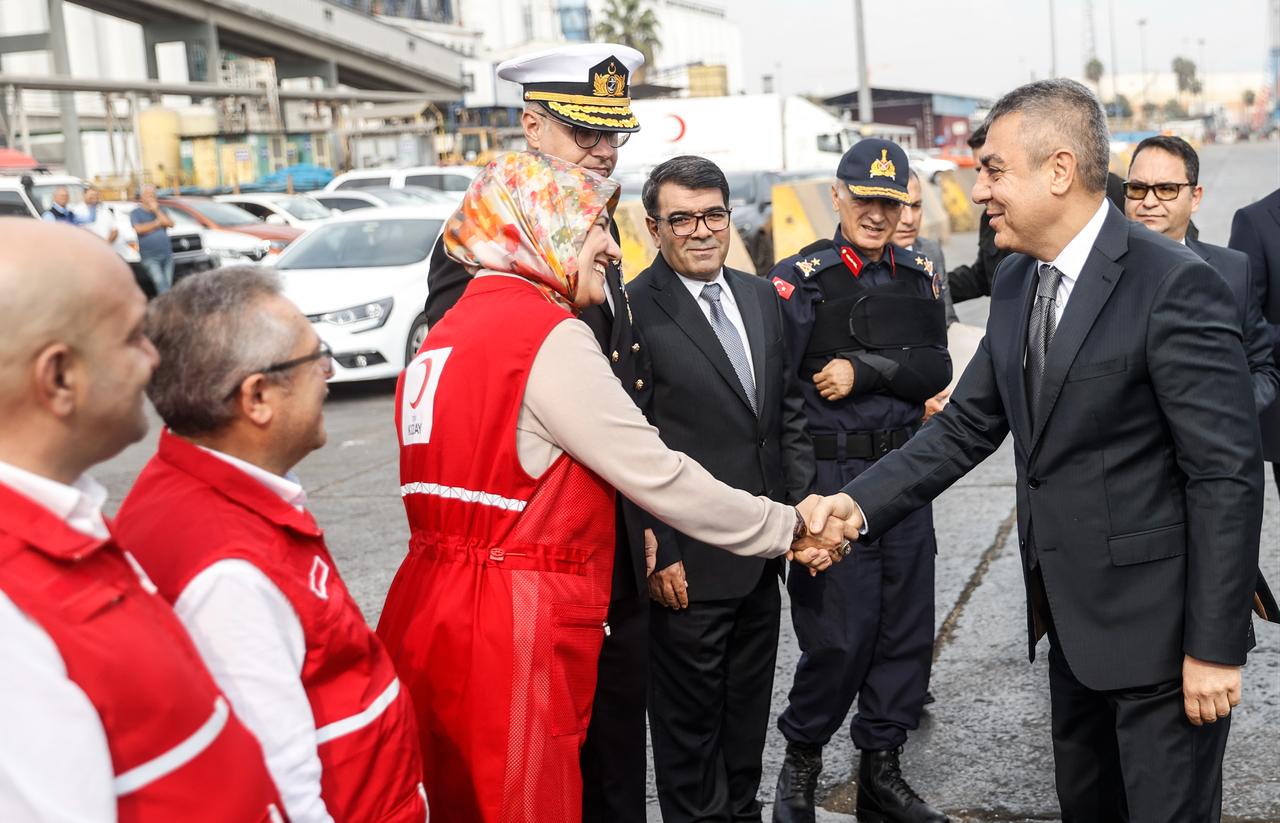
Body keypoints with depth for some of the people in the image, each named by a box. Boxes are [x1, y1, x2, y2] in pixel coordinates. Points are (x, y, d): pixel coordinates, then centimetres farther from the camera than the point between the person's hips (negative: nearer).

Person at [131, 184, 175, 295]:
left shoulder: (160, 210, 18)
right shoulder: (135, 213, 5)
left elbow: (170, 223, 2)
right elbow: (139, 229, -12)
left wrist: (156, 210, -4)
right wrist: (157, 223, -2)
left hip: (167, 255, 5)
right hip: (150, 257, -5)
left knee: (167, 285, 1)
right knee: (161, 284, -21)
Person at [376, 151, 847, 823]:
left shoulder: (449, 330, 12)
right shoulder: (550, 336, -15)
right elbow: (658, 477, -15)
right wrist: (790, 527, -3)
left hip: (428, 616, 9)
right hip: (509, 640, -9)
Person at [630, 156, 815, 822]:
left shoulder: (762, 298, 9)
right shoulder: (633, 310, -14)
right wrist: (657, 555, -16)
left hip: (762, 553, 7)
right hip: (688, 564, -7)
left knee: (748, 709, 20)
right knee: (690, 719, 9)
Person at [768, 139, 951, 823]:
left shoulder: (921, 277, 10)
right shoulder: (799, 279, -5)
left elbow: (935, 370, -2)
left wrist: (865, 369, -17)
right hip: (830, 477, -5)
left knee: (907, 630, 9)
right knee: (841, 633, -5)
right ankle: (800, 761, 19)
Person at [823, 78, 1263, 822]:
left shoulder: (1176, 286, -19)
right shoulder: (1018, 280, 5)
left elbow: (1228, 474, -19)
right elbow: (967, 426, 7)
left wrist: (1216, 646, -19)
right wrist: (858, 506, -5)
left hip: (1158, 622, -7)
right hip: (1073, 618, 8)